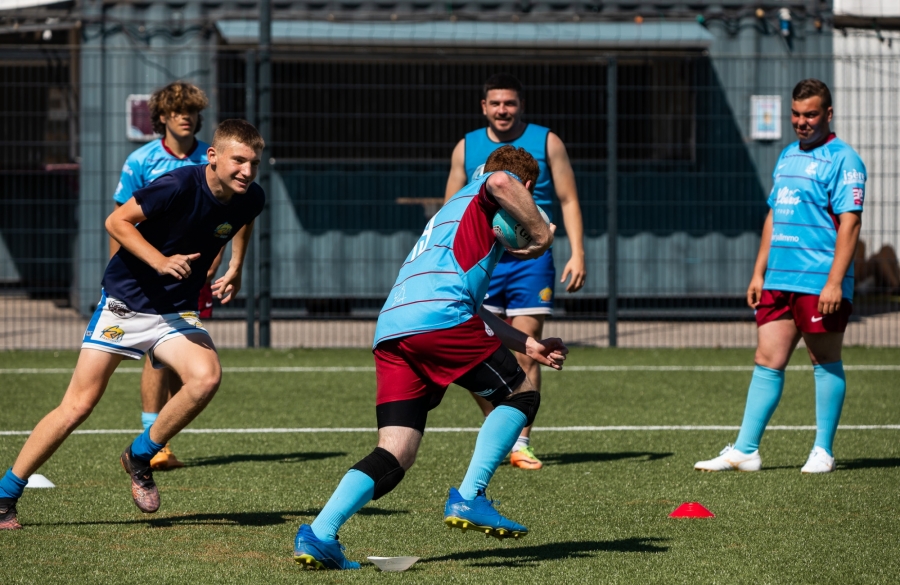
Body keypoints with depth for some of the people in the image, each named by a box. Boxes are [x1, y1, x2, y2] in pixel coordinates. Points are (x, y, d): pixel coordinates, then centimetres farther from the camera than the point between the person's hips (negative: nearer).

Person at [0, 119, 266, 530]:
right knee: (78, 406, -6)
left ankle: (140, 457, -2)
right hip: (124, 301, -4)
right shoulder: (180, 185, -22)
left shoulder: (250, 199, -5)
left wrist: (235, 268, 14)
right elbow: (116, 221, -15)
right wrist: (162, 260, -26)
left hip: (177, 312, 4)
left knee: (207, 376, -25)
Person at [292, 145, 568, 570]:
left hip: (390, 330, 8)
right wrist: (541, 233, -2)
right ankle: (468, 498, -1)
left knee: (393, 459, 3)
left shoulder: (456, 208, 41)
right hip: (439, 318, -8)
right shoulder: (483, 195, 16)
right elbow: (500, 183, -13)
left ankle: (319, 533, -15)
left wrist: (528, 345, 42)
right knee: (522, 395, 11)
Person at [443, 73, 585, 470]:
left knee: (526, 354, -2)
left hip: (531, 261, -2)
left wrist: (577, 254, -6)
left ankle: (520, 443, 4)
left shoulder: (546, 143, 4)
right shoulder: (467, 148, 9)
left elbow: (568, 201, 4)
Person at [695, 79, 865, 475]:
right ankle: (745, 450, 3)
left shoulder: (842, 160, -7)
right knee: (767, 362, 4)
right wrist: (759, 272, 18)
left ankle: (823, 451, 9)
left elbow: (850, 221, -14)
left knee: (825, 363, 2)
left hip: (820, 284, -7)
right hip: (779, 280, 7)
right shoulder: (787, 157, 18)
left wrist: (835, 281, -20)